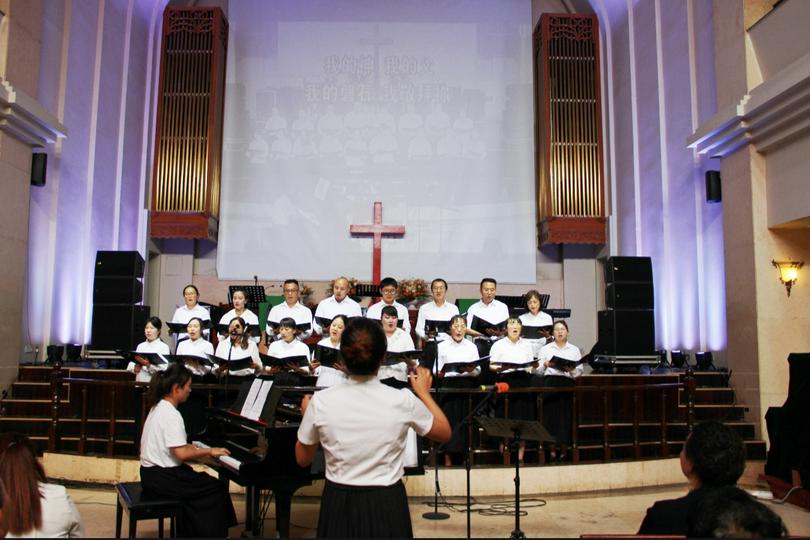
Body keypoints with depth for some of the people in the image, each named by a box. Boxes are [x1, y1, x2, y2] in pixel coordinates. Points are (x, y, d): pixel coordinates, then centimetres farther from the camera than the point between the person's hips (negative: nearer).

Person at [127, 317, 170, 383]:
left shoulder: (163, 347, -3)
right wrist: (135, 368, -10)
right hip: (140, 381, 4)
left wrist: (149, 365, -27)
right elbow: (131, 364, 11)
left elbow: (164, 368, -14)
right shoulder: (141, 346, 14)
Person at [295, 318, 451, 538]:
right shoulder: (403, 401, -16)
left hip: (339, 504, 1)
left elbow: (302, 459, 2)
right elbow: (444, 433, 3)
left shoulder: (321, 401, -14)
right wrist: (423, 392, 14)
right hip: (387, 503, 0)